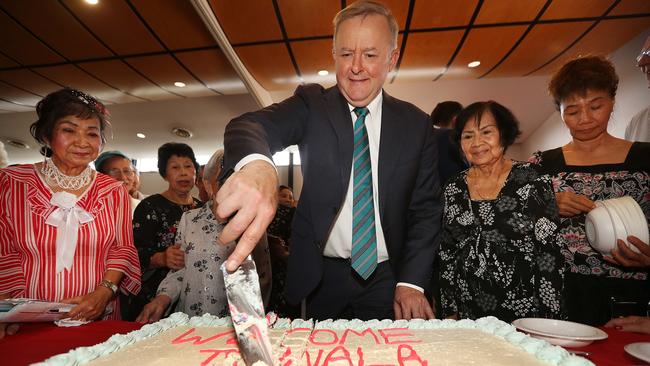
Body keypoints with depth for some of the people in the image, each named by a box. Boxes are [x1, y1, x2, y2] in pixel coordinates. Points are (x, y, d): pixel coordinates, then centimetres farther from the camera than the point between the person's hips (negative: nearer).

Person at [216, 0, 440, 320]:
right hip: (322, 278, 0)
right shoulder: (312, 104, -6)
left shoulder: (416, 124, -1)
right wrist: (255, 164, -49)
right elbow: (251, 125, -25)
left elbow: (425, 209, 1)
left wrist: (411, 282, -8)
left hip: (386, 280, 1)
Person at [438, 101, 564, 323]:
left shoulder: (531, 182, -7)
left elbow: (550, 254, -8)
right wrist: (450, 312, 4)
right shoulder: (453, 189, 1)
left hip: (525, 313, -2)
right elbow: (446, 257, 5)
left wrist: (549, 323, -10)